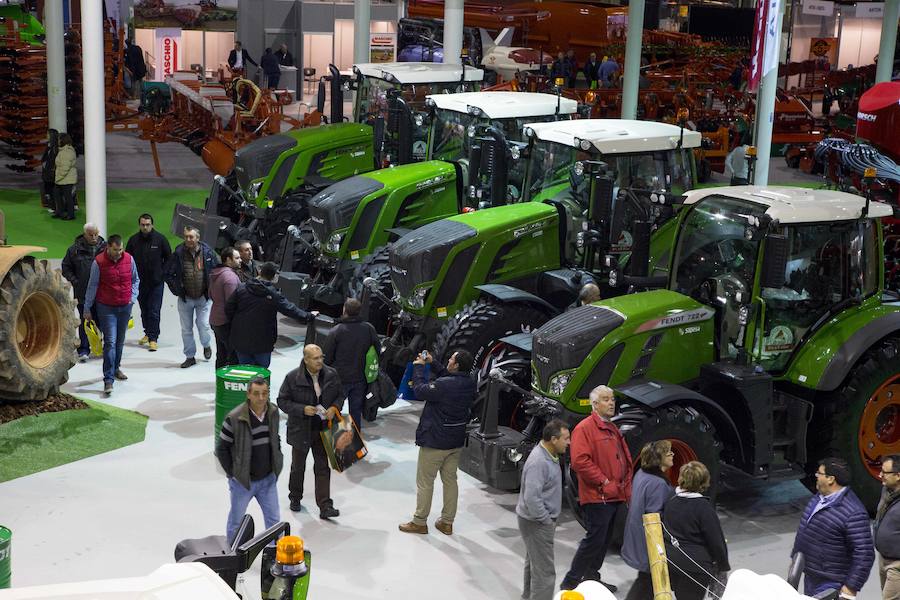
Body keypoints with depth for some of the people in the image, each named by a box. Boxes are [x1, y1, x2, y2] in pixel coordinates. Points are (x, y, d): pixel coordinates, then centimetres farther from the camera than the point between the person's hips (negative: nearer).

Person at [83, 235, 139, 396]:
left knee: (120, 341, 15)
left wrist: (133, 297, 3)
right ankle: (108, 379, -12)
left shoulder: (129, 259, -2)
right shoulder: (99, 262, -12)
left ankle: (116, 369, 35)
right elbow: (92, 286, -4)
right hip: (106, 308, -4)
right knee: (110, 342, -11)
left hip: (125, 307, 4)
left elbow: (135, 280, 14)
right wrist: (87, 308, 0)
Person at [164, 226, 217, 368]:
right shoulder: (179, 253, -8)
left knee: (204, 325, -6)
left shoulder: (207, 252, -7)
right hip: (185, 298, 1)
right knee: (186, 329, 7)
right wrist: (177, 290, -5)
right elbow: (167, 274, 1)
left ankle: (206, 345, 26)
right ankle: (190, 357, 20)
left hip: (203, 298, -1)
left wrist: (211, 289, -2)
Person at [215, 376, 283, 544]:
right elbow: (221, 448, -11)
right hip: (242, 481, -4)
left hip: (268, 480, 4)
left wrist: (277, 465, 8)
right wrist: (232, 473, -9)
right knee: (236, 523, 13)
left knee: (274, 520, 9)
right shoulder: (235, 418, -20)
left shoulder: (273, 412, -3)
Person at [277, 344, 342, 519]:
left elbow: (340, 395, 8)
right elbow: (282, 401, -9)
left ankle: (325, 506, 2)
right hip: (301, 430, -1)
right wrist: (302, 410, -22)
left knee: (323, 467, 1)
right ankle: (295, 498, 39)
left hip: (323, 430, 1)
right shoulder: (293, 378, -15)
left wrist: (334, 408, -12)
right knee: (298, 466, 17)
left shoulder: (331, 375, -6)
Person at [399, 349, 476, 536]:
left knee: (424, 482, 7)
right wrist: (432, 364, 8)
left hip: (435, 442, -7)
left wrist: (419, 367, -7)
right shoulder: (469, 383, -3)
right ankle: (447, 522, 23)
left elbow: (420, 391, -18)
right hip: (456, 442, 7)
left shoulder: (444, 385, -28)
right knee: (450, 480, 17)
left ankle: (419, 522, 15)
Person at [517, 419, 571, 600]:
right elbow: (531, 498, -30)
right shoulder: (538, 462, -28)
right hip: (536, 523, -10)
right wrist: (547, 521, -19)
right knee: (544, 571, -8)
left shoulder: (549, 455, 5)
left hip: (539, 520, 10)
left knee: (533, 561, 25)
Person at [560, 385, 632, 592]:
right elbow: (580, 461, -22)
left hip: (614, 497, 9)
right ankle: (570, 583, -2)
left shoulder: (612, 429, 19)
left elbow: (625, 459, 26)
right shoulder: (584, 428, -12)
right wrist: (603, 481, -19)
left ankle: (592, 578, 26)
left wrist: (626, 487, 14)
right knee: (594, 540, -9)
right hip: (597, 497, -9)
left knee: (604, 540, 15)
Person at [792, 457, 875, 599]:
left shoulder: (853, 513, -25)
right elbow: (803, 530, 19)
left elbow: (864, 555, -24)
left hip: (830, 584, -9)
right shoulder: (818, 498, 5)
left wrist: (851, 587, -22)